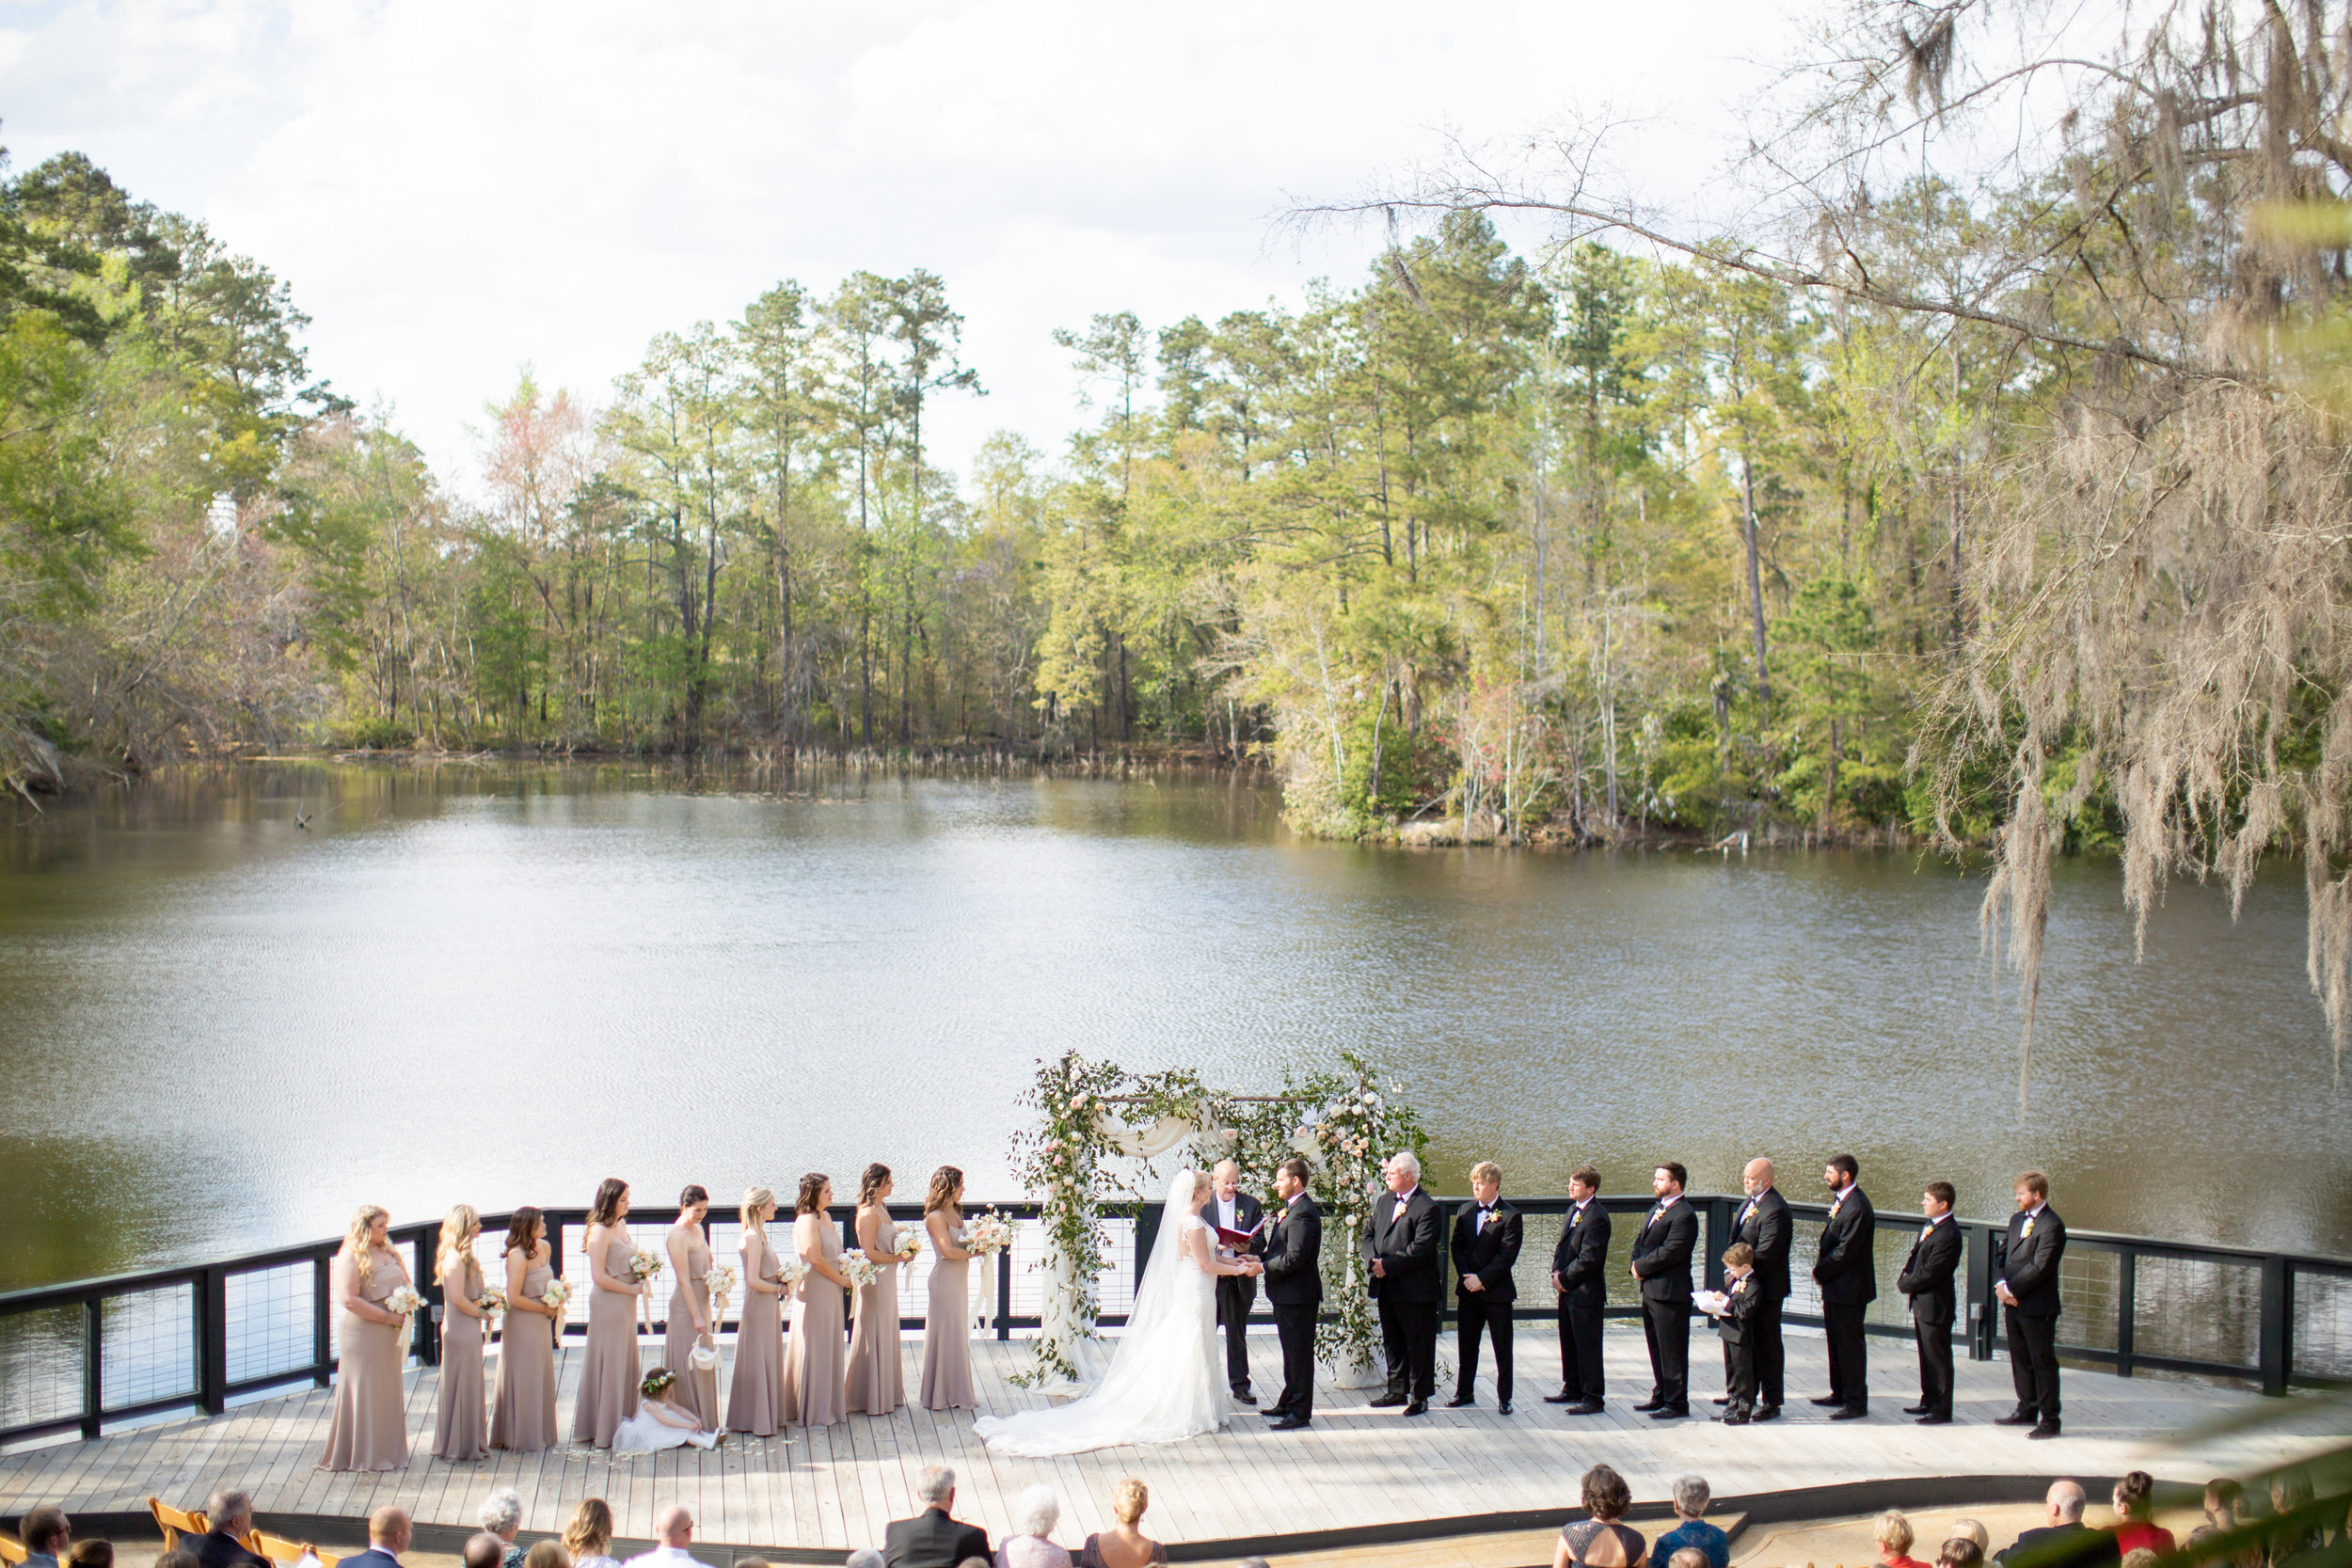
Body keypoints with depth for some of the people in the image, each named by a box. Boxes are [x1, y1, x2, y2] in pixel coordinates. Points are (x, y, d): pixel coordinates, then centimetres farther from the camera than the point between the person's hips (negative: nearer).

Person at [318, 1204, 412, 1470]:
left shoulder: (388, 1252, 12)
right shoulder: (350, 1257, -13)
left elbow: (405, 1283, 20)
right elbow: (349, 1299, -21)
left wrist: (405, 1308, -2)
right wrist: (386, 1317, -19)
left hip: (389, 1336, 8)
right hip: (362, 1333, -8)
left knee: (389, 1392, 12)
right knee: (362, 1392, -2)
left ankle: (386, 1451, 20)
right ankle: (361, 1455, 4)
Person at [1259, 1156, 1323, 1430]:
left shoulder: (1303, 1214, -21)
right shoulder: (1291, 1209, 13)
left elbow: (1294, 1259, -26)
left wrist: (1262, 1267, -18)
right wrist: (1259, 1259, 5)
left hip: (1298, 1296, -11)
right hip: (1287, 1295, 11)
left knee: (1299, 1353, -2)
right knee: (1291, 1352, 19)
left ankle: (1300, 1412, 4)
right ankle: (1289, 1402, 30)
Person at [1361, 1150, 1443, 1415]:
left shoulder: (1427, 1208, -14)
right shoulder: (1383, 1202, 12)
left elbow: (1420, 1250, -20)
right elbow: (1369, 1234, 12)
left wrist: (1387, 1266, -19)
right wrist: (1373, 1262, -7)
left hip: (1416, 1291, -8)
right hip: (1386, 1288, 8)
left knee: (1418, 1345, 2)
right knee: (1392, 1342, 17)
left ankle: (1419, 1397, 9)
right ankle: (1397, 1390, 29)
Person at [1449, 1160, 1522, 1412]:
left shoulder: (1510, 1216, -8)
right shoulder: (1465, 1211, 9)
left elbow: (1507, 1255, -13)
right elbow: (1457, 1247, 8)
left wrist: (1482, 1279, -17)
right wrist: (1466, 1276, -7)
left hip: (1497, 1290, -5)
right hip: (1468, 1290, 5)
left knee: (1503, 1348, 2)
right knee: (1466, 1344, 12)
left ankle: (1504, 1398, 10)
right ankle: (1463, 1393, 22)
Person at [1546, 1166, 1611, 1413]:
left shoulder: (1596, 1217, -19)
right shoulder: (1574, 1211, 12)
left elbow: (1588, 1259, -21)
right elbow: (1562, 1245, 20)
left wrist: (1564, 1279, -13)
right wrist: (1557, 1271, 3)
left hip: (1586, 1293, -10)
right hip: (1568, 1290, 10)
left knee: (1587, 1346, -3)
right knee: (1569, 1343, 18)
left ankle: (1593, 1398, 2)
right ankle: (1573, 1389, 31)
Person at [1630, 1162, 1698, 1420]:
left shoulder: (1684, 1215, -17)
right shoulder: (1657, 1210, 16)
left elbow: (1669, 1252, -23)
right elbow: (1641, 1242, 19)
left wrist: (1641, 1267, -13)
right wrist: (1637, 1263, -1)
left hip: (1670, 1293, -10)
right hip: (1651, 1290, 10)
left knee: (1672, 1350, -3)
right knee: (1657, 1347, 18)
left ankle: (1677, 1403, 3)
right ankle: (1661, 1396, 28)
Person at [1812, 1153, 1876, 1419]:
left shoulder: (1857, 1207, -22)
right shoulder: (1840, 1199, 9)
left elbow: (1845, 1252, -23)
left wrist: (1820, 1272, -11)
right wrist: (1821, 1269, 5)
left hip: (1850, 1289, -10)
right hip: (1835, 1287, 10)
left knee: (1850, 1344, -3)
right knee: (1836, 1340, 19)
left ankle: (1856, 1402, 3)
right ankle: (1840, 1393, 30)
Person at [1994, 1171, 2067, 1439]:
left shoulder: (2052, 1226, -16)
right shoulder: (2017, 1220, 13)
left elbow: (2040, 1267, -21)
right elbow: (2005, 1254, 14)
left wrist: (2011, 1289, -17)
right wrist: (2001, 1284, -4)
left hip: (2037, 1307, -9)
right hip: (2013, 1305, 9)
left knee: (2043, 1364, -1)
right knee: (2020, 1360, 17)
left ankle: (2050, 1420, 5)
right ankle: (2027, 1410, 30)